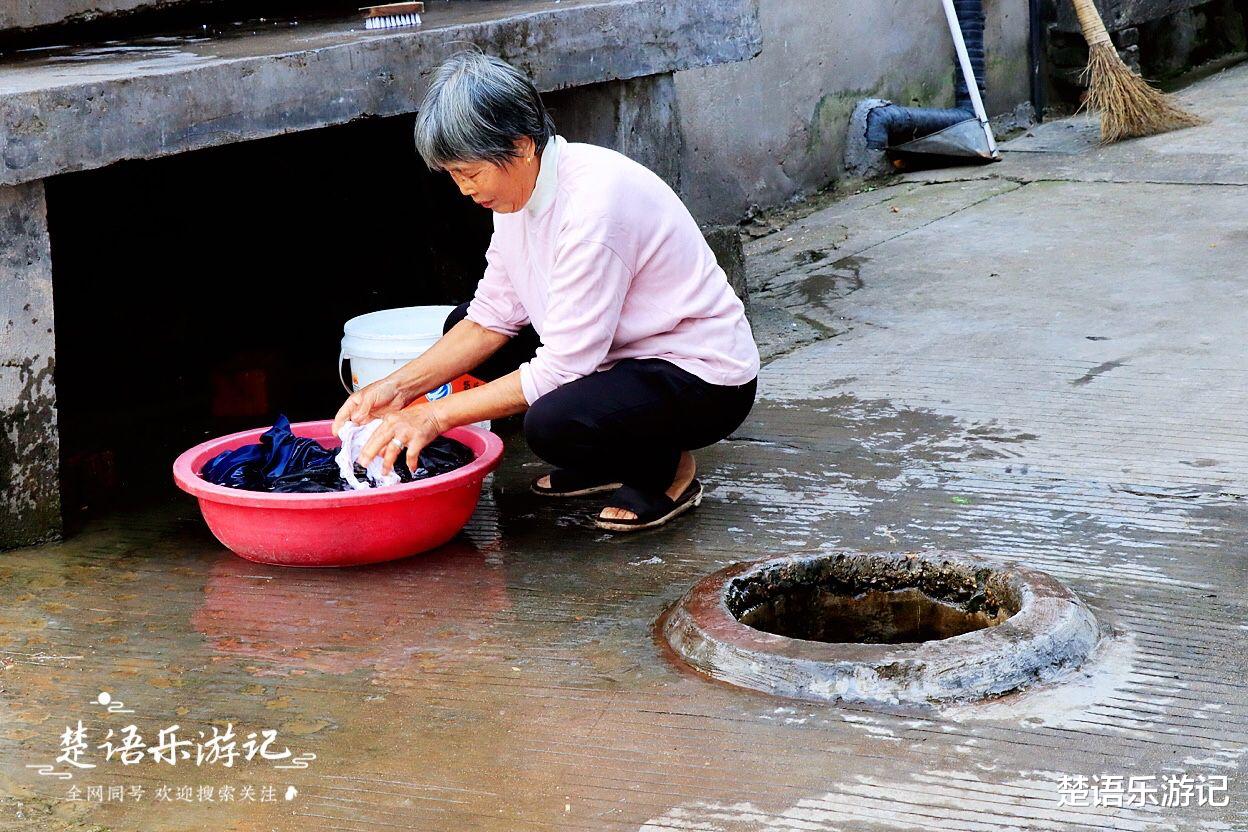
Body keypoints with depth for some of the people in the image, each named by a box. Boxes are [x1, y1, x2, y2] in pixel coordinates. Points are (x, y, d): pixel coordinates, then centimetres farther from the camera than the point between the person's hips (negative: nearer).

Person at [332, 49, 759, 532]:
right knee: (460, 328, 7)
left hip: (706, 380, -9)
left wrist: (437, 415, -23)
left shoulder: (593, 202, -29)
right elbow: (493, 317, 4)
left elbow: (561, 367, -28)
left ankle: (665, 469, -1)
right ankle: (602, 464, 13)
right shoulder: (521, 186, -2)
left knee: (553, 424, -34)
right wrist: (399, 387, -7)